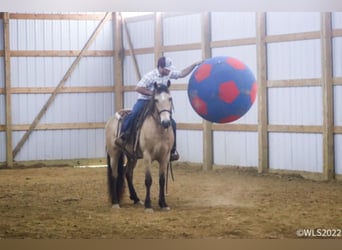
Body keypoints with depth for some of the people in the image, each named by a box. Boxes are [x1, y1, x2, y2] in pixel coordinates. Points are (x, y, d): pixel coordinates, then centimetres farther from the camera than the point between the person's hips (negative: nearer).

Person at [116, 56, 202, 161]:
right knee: (133, 115, -34)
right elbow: (138, 88, -24)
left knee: (171, 123, -3)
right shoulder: (150, 76, -20)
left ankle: (172, 149, 7)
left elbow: (182, 73, 11)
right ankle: (122, 136, -19)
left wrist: (194, 65, 3)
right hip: (144, 100, -6)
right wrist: (153, 93, -27)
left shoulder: (169, 74, -1)